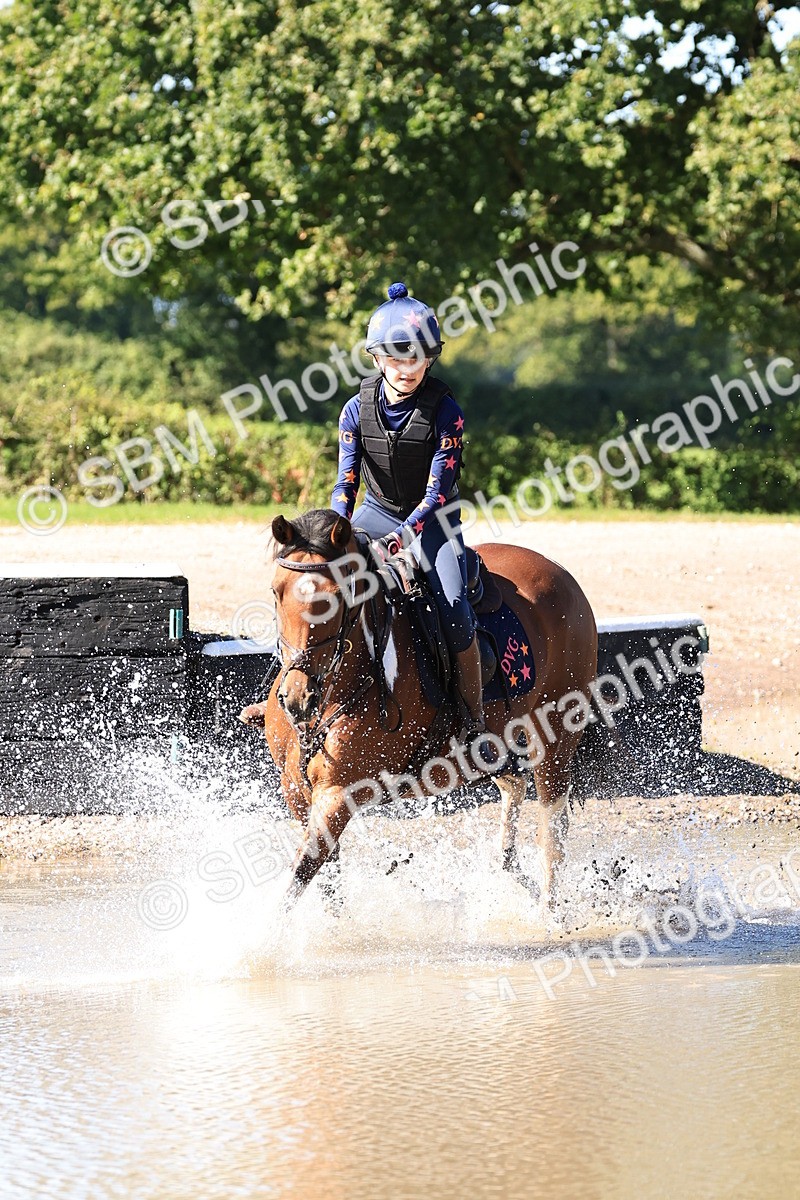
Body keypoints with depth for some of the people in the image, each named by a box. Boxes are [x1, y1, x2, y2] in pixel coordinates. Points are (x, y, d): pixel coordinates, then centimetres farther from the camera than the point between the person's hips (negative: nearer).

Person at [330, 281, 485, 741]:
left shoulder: (444, 410, -18)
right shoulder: (358, 410, -8)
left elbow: (439, 488, -22)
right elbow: (346, 482, -7)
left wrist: (401, 537, -37)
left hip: (432, 518, -4)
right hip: (377, 511, 4)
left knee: (453, 609, -28)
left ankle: (475, 719, -18)